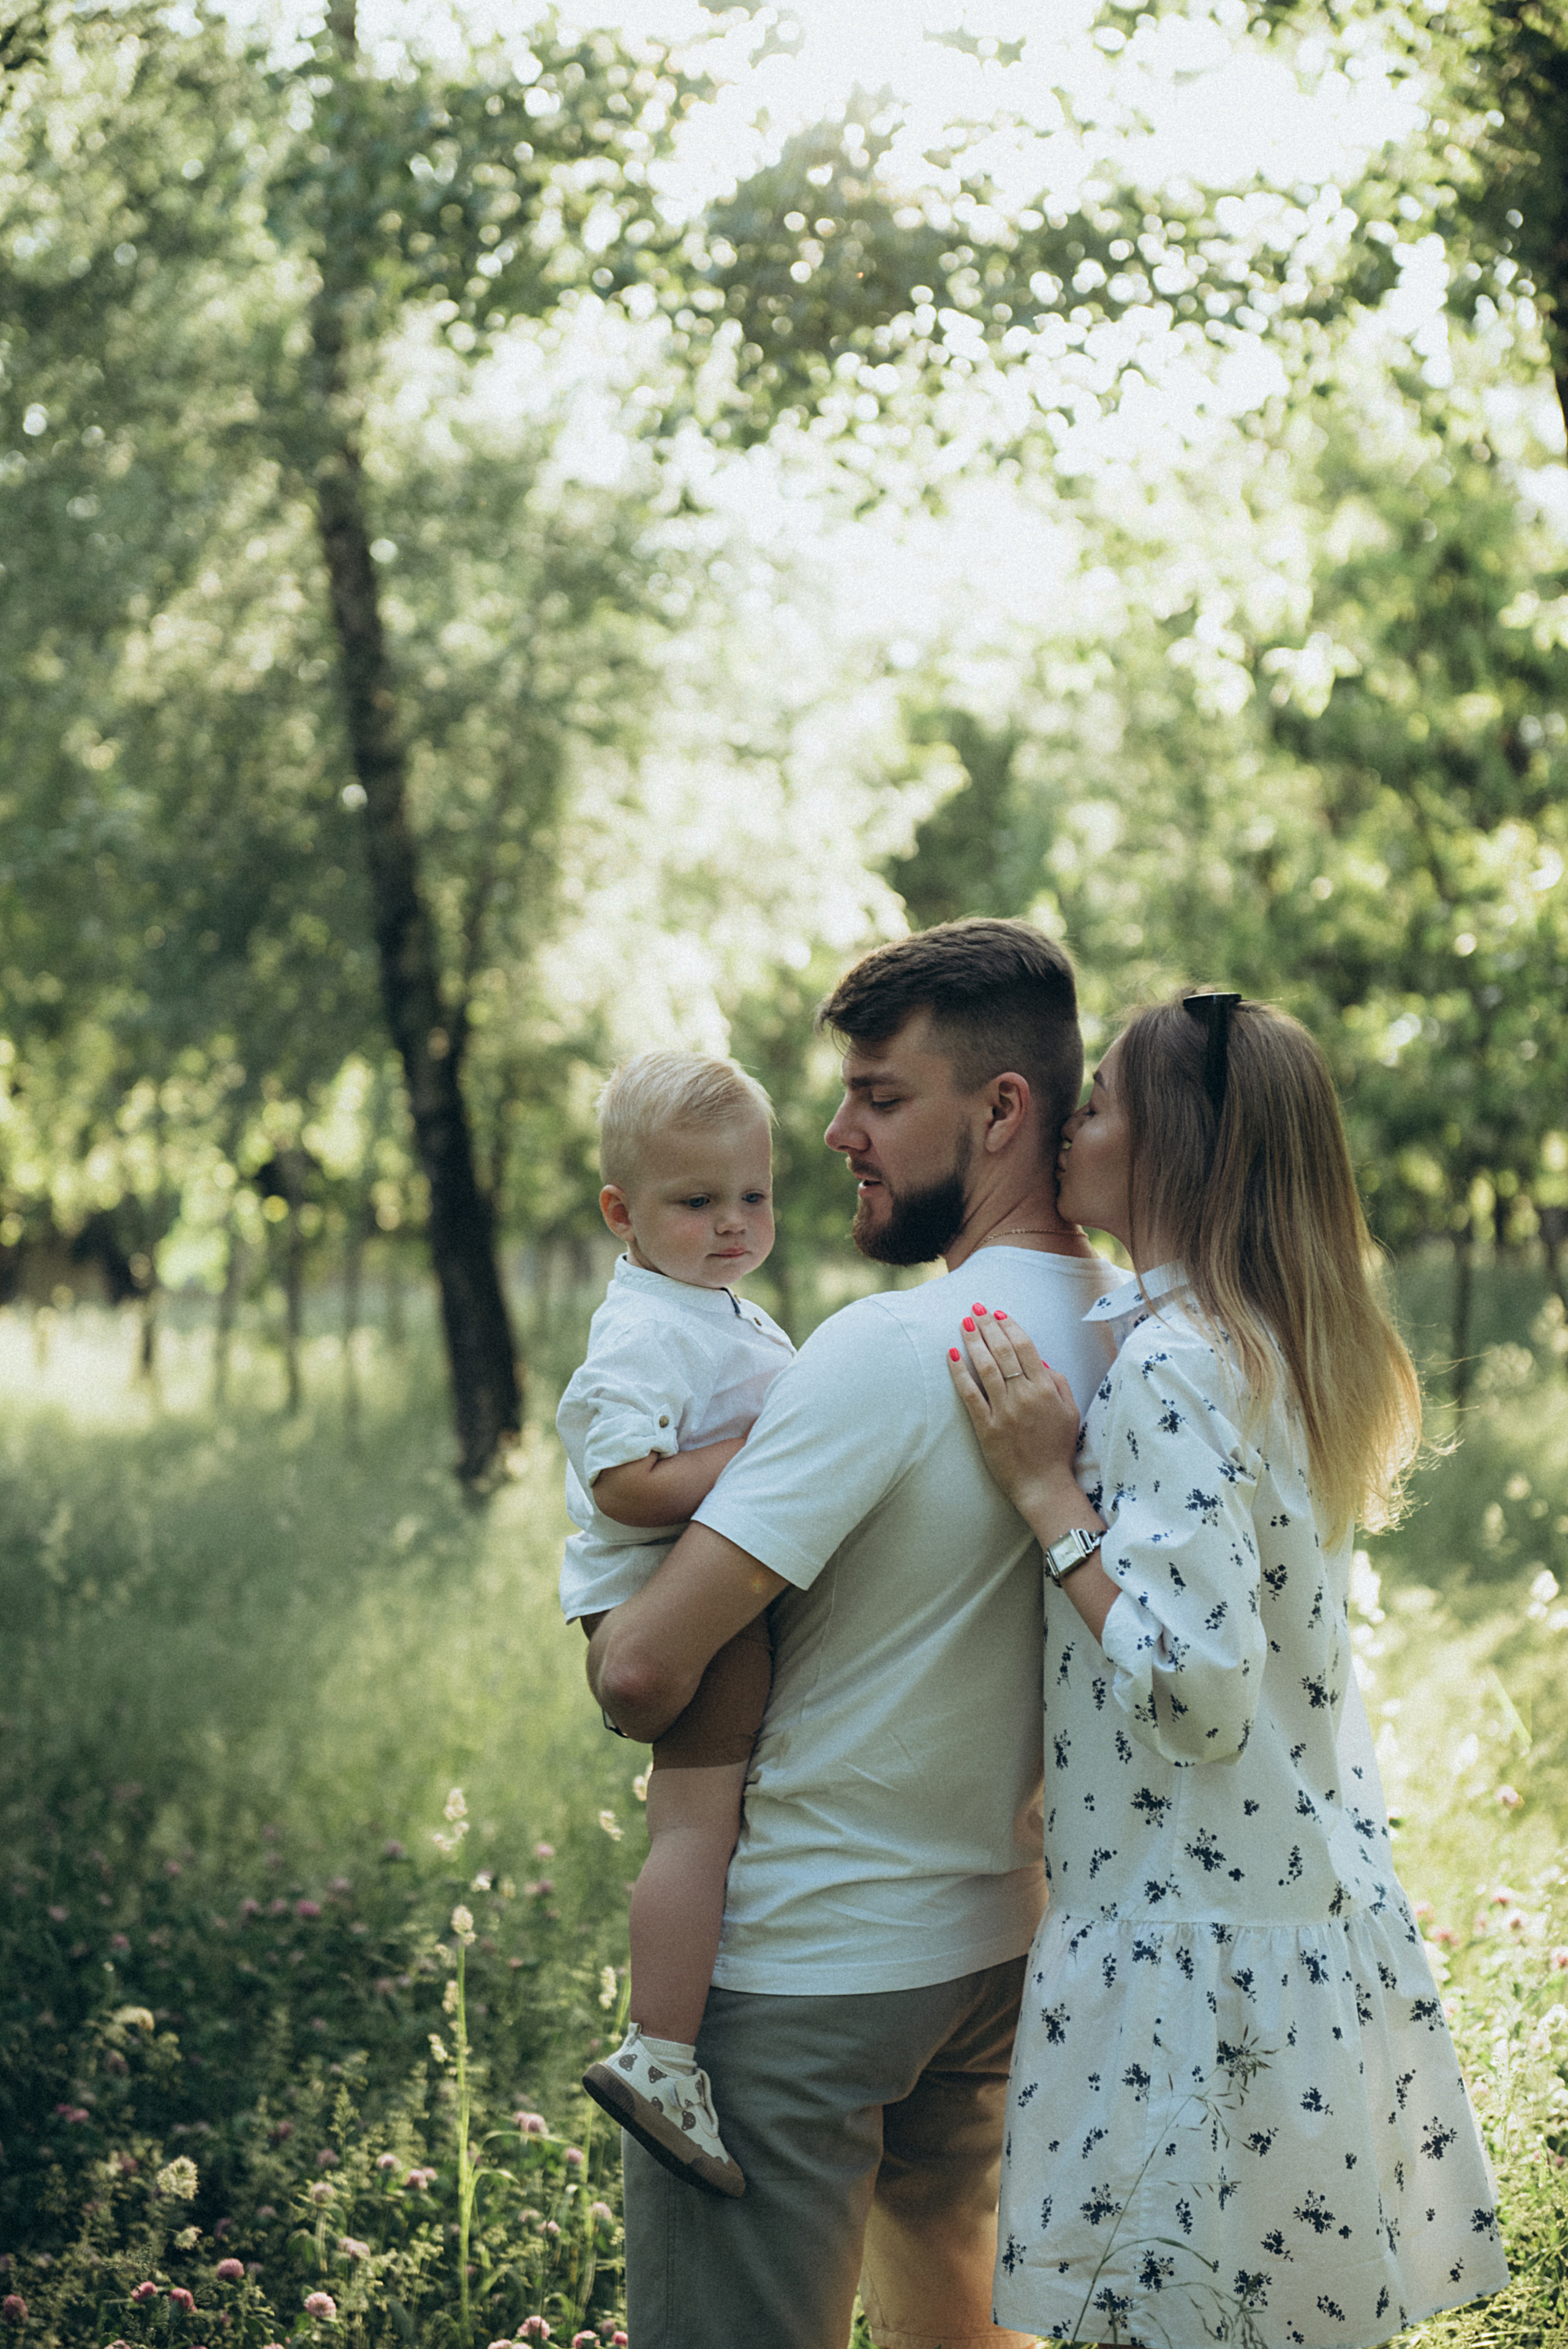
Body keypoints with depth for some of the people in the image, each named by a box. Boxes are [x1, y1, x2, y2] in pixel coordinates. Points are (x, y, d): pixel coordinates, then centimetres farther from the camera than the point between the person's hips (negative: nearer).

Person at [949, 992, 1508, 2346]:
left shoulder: (1173, 1367, -19)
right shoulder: (1285, 1345, 9)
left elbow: (1195, 1689, -25)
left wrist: (1047, 1488, -18)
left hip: (1198, 1943, -9)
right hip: (1322, 1914, 9)